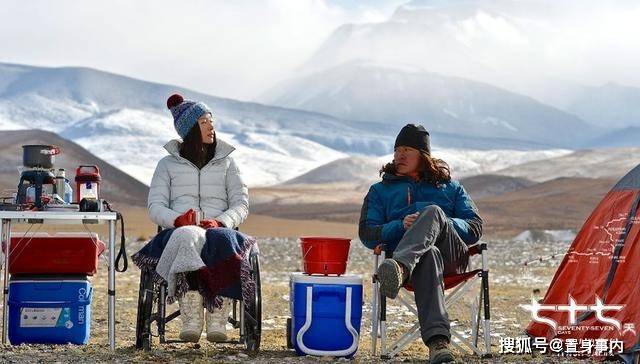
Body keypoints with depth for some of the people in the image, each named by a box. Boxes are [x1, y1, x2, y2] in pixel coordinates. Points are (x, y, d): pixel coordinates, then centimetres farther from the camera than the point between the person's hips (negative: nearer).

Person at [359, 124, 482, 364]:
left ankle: (400, 268, -62)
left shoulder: (450, 187, 31)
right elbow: (367, 234, 14)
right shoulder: (380, 190, 30)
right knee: (428, 255, -42)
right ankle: (437, 342, -63)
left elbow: (475, 227, 18)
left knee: (433, 212, -32)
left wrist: (443, 225, -5)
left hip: (452, 254, 1)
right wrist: (401, 226, -6)